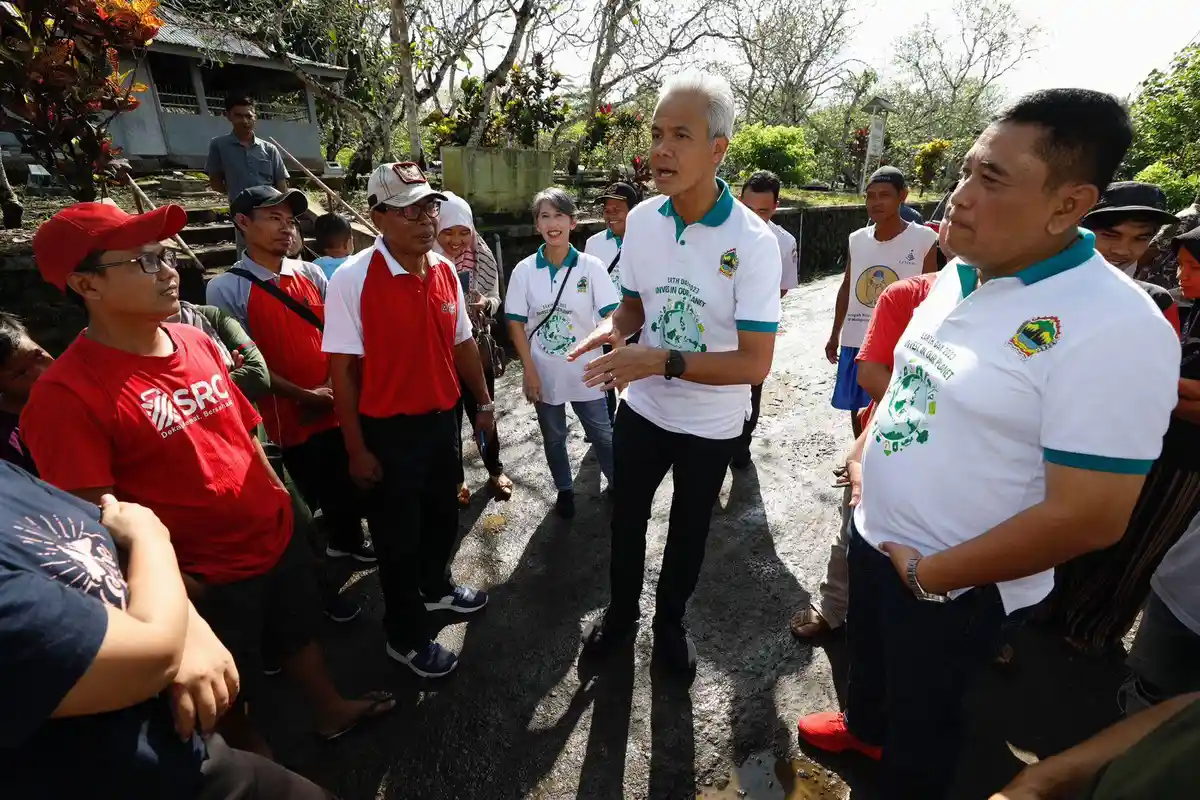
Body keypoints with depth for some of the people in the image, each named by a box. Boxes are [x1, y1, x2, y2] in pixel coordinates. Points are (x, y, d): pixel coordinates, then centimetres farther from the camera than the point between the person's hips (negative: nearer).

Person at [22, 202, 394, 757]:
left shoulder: (196, 342, -1)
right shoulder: (67, 394, -24)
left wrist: (280, 498, 11)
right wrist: (177, 586, -18)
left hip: (275, 537, 6)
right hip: (206, 574, -6)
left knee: (297, 631, 28)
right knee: (229, 691, 21)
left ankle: (332, 710, 53)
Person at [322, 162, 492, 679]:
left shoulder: (445, 271, 0)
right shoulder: (352, 278, -18)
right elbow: (342, 369, -16)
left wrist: (483, 402, 13)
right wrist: (356, 448, -15)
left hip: (443, 418, 6)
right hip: (389, 428, -6)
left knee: (443, 514, 24)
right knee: (399, 532, 11)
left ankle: (435, 587, 52)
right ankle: (405, 636, 34)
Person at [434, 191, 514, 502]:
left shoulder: (483, 257, -5)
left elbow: (495, 299, 3)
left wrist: (485, 303, -18)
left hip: (478, 347, 2)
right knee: (449, 416, 12)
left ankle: (495, 470, 36)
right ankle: (457, 479, 33)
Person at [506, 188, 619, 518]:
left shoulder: (591, 266, -9)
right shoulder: (524, 270, -5)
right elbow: (516, 324, -3)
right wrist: (529, 371, -9)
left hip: (585, 371, -1)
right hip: (544, 373, 1)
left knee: (602, 434, 11)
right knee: (553, 438, 18)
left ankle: (617, 485, 35)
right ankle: (564, 489, 40)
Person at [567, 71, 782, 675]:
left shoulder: (752, 240, -22)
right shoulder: (640, 219, -8)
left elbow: (755, 363, -24)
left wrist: (663, 361, -35)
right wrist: (613, 328, -18)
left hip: (712, 424, -3)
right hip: (642, 407, 4)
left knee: (689, 530, 19)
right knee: (626, 517, 20)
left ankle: (670, 620, 46)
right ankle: (621, 609, 47)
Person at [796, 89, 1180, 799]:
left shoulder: (1116, 329, -26)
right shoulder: (958, 276, -2)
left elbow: (1088, 517, -26)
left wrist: (927, 574, -19)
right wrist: (863, 451, 2)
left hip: (955, 588, -7)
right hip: (874, 534, 7)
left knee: (922, 714, 20)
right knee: (867, 654, 31)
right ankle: (864, 727, 61)